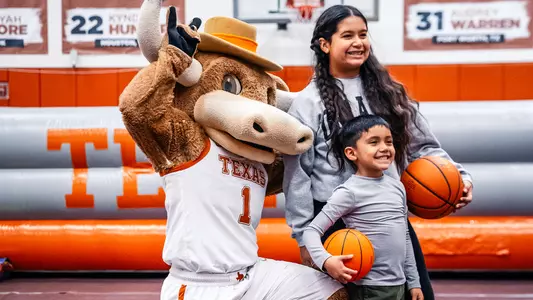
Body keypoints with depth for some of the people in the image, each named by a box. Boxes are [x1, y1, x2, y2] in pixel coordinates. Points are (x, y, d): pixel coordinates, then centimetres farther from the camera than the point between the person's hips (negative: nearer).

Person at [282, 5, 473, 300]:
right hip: (334, 221, -3)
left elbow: (423, 146, 9)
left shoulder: (388, 92, 9)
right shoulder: (308, 103, -2)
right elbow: (297, 175, -2)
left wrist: (458, 175, -8)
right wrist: (304, 236, -4)